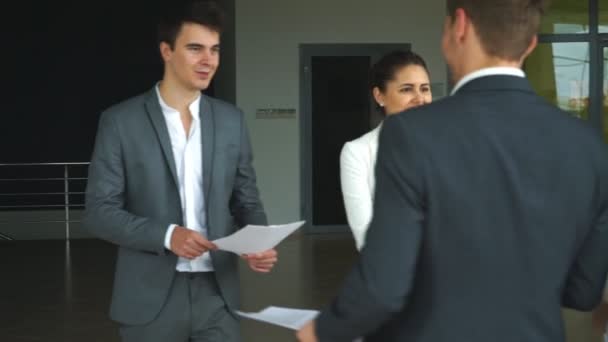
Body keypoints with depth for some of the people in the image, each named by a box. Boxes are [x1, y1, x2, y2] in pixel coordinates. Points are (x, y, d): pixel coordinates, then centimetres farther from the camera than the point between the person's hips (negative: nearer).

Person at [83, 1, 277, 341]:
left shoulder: (231, 120, 7)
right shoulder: (121, 121, -4)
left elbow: (247, 201, 11)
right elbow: (99, 210, -6)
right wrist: (166, 235, -19)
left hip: (217, 293, 3)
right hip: (151, 297, -2)